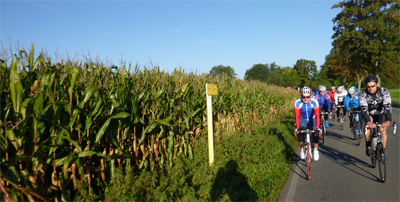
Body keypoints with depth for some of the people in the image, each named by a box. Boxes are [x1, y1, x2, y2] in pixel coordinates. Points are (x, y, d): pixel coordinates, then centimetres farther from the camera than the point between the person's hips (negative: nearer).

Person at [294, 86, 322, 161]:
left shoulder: (314, 102, -27)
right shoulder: (298, 103, -26)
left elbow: (317, 115, -32)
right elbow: (296, 116, -28)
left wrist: (317, 127, -41)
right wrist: (297, 128, -36)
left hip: (312, 119, 0)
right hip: (303, 120, 0)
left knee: (316, 133, -20)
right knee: (301, 132, -24)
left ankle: (315, 150, 4)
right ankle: (302, 150, -2)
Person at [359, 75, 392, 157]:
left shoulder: (384, 91, -26)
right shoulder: (363, 94, -27)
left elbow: (388, 106, -36)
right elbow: (364, 108, -37)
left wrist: (388, 121, -52)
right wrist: (368, 122, -52)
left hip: (380, 114, 1)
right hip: (369, 114, -1)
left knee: (383, 130, -16)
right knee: (368, 125, -29)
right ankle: (368, 145, -9)